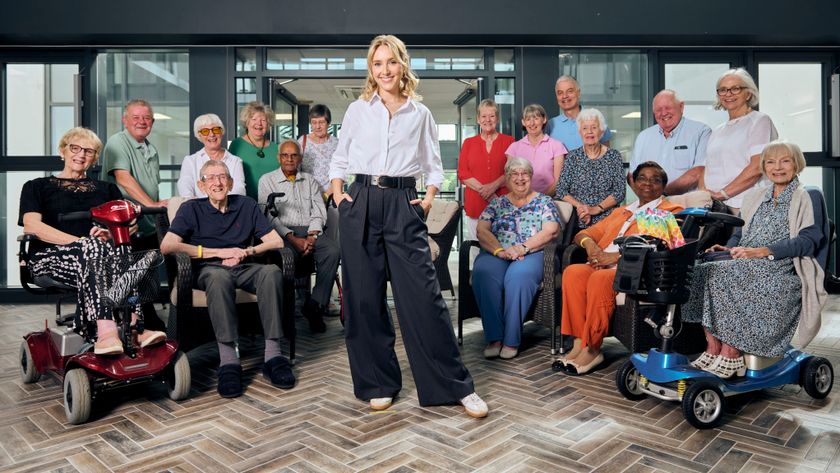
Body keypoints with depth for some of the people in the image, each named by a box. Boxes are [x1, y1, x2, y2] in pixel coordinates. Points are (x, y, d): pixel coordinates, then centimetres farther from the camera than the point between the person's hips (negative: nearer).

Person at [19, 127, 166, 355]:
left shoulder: (106, 189, 27)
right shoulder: (37, 187, 19)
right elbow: (31, 225, -2)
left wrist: (110, 233, -13)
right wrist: (81, 241, -16)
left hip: (94, 254, 2)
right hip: (50, 257, -2)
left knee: (118, 250, -35)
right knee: (93, 249, -37)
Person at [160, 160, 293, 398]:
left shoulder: (246, 205, 17)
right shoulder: (191, 209, 11)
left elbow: (276, 241, 11)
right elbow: (167, 246, -6)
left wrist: (246, 251, -7)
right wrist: (218, 252, -9)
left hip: (244, 268, 2)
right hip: (209, 269, -2)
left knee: (272, 271, -32)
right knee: (219, 276, -39)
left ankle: (273, 354, -34)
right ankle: (228, 360, -42)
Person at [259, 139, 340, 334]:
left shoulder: (310, 180, 23)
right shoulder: (267, 180, 12)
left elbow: (318, 211, 13)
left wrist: (311, 236, -7)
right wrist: (293, 238, -13)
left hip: (310, 231, 3)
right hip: (282, 232, -3)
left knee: (333, 251, -29)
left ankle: (316, 306, -22)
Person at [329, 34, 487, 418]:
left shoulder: (420, 114, 10)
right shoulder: (357, 110, 10)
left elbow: (434, 165, 16)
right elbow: (339, 159, 16)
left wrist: (430, 196, 0)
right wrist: (338, 192, 2)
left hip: (403, 205, -1)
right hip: (360, 204, 1)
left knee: (424, 295, -6)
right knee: (364, 297, 3)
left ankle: (457, 386, 6)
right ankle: (378, 383, 19)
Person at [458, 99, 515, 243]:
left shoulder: (508, 141, 9)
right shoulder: (468, 143, 13)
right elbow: (462, 174, 5)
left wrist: (493, 185, -13)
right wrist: (483, 190, -8)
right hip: (475, 204, 2)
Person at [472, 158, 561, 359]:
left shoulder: (544, 202, 16)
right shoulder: (497, 203, 21)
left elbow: (550, 231, -1)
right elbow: (482, 231, 7)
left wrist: (522, 248, -15)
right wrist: (500, 250, -13)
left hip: (532, 254, -2)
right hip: (496, 253, 2)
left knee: (519, 275, -37)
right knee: (483, 273, -33)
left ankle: (511, 340, -27)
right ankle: (494, 337, -26)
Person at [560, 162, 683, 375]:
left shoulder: (671, 211, 13)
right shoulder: (621, 212, 32)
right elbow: (584, 234, 26)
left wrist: (616, 256, -15)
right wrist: (590, 244, 0)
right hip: (603, 266, 5)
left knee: (600, 278, -36)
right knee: (573, 272, -27)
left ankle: (592, 349, -26)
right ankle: (579, 343, -27)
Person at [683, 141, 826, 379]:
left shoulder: (802, 199, 4)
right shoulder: (755, 197, 24)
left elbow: (807, 240, -9)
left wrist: (760, 251, -21)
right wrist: (728, 247, 2)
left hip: (781, 268, -6)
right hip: (746, 267, 6)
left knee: (727, 276, -33)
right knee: (703, 271, -22)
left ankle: (731, 353, -26)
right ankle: (713, 348, -22)